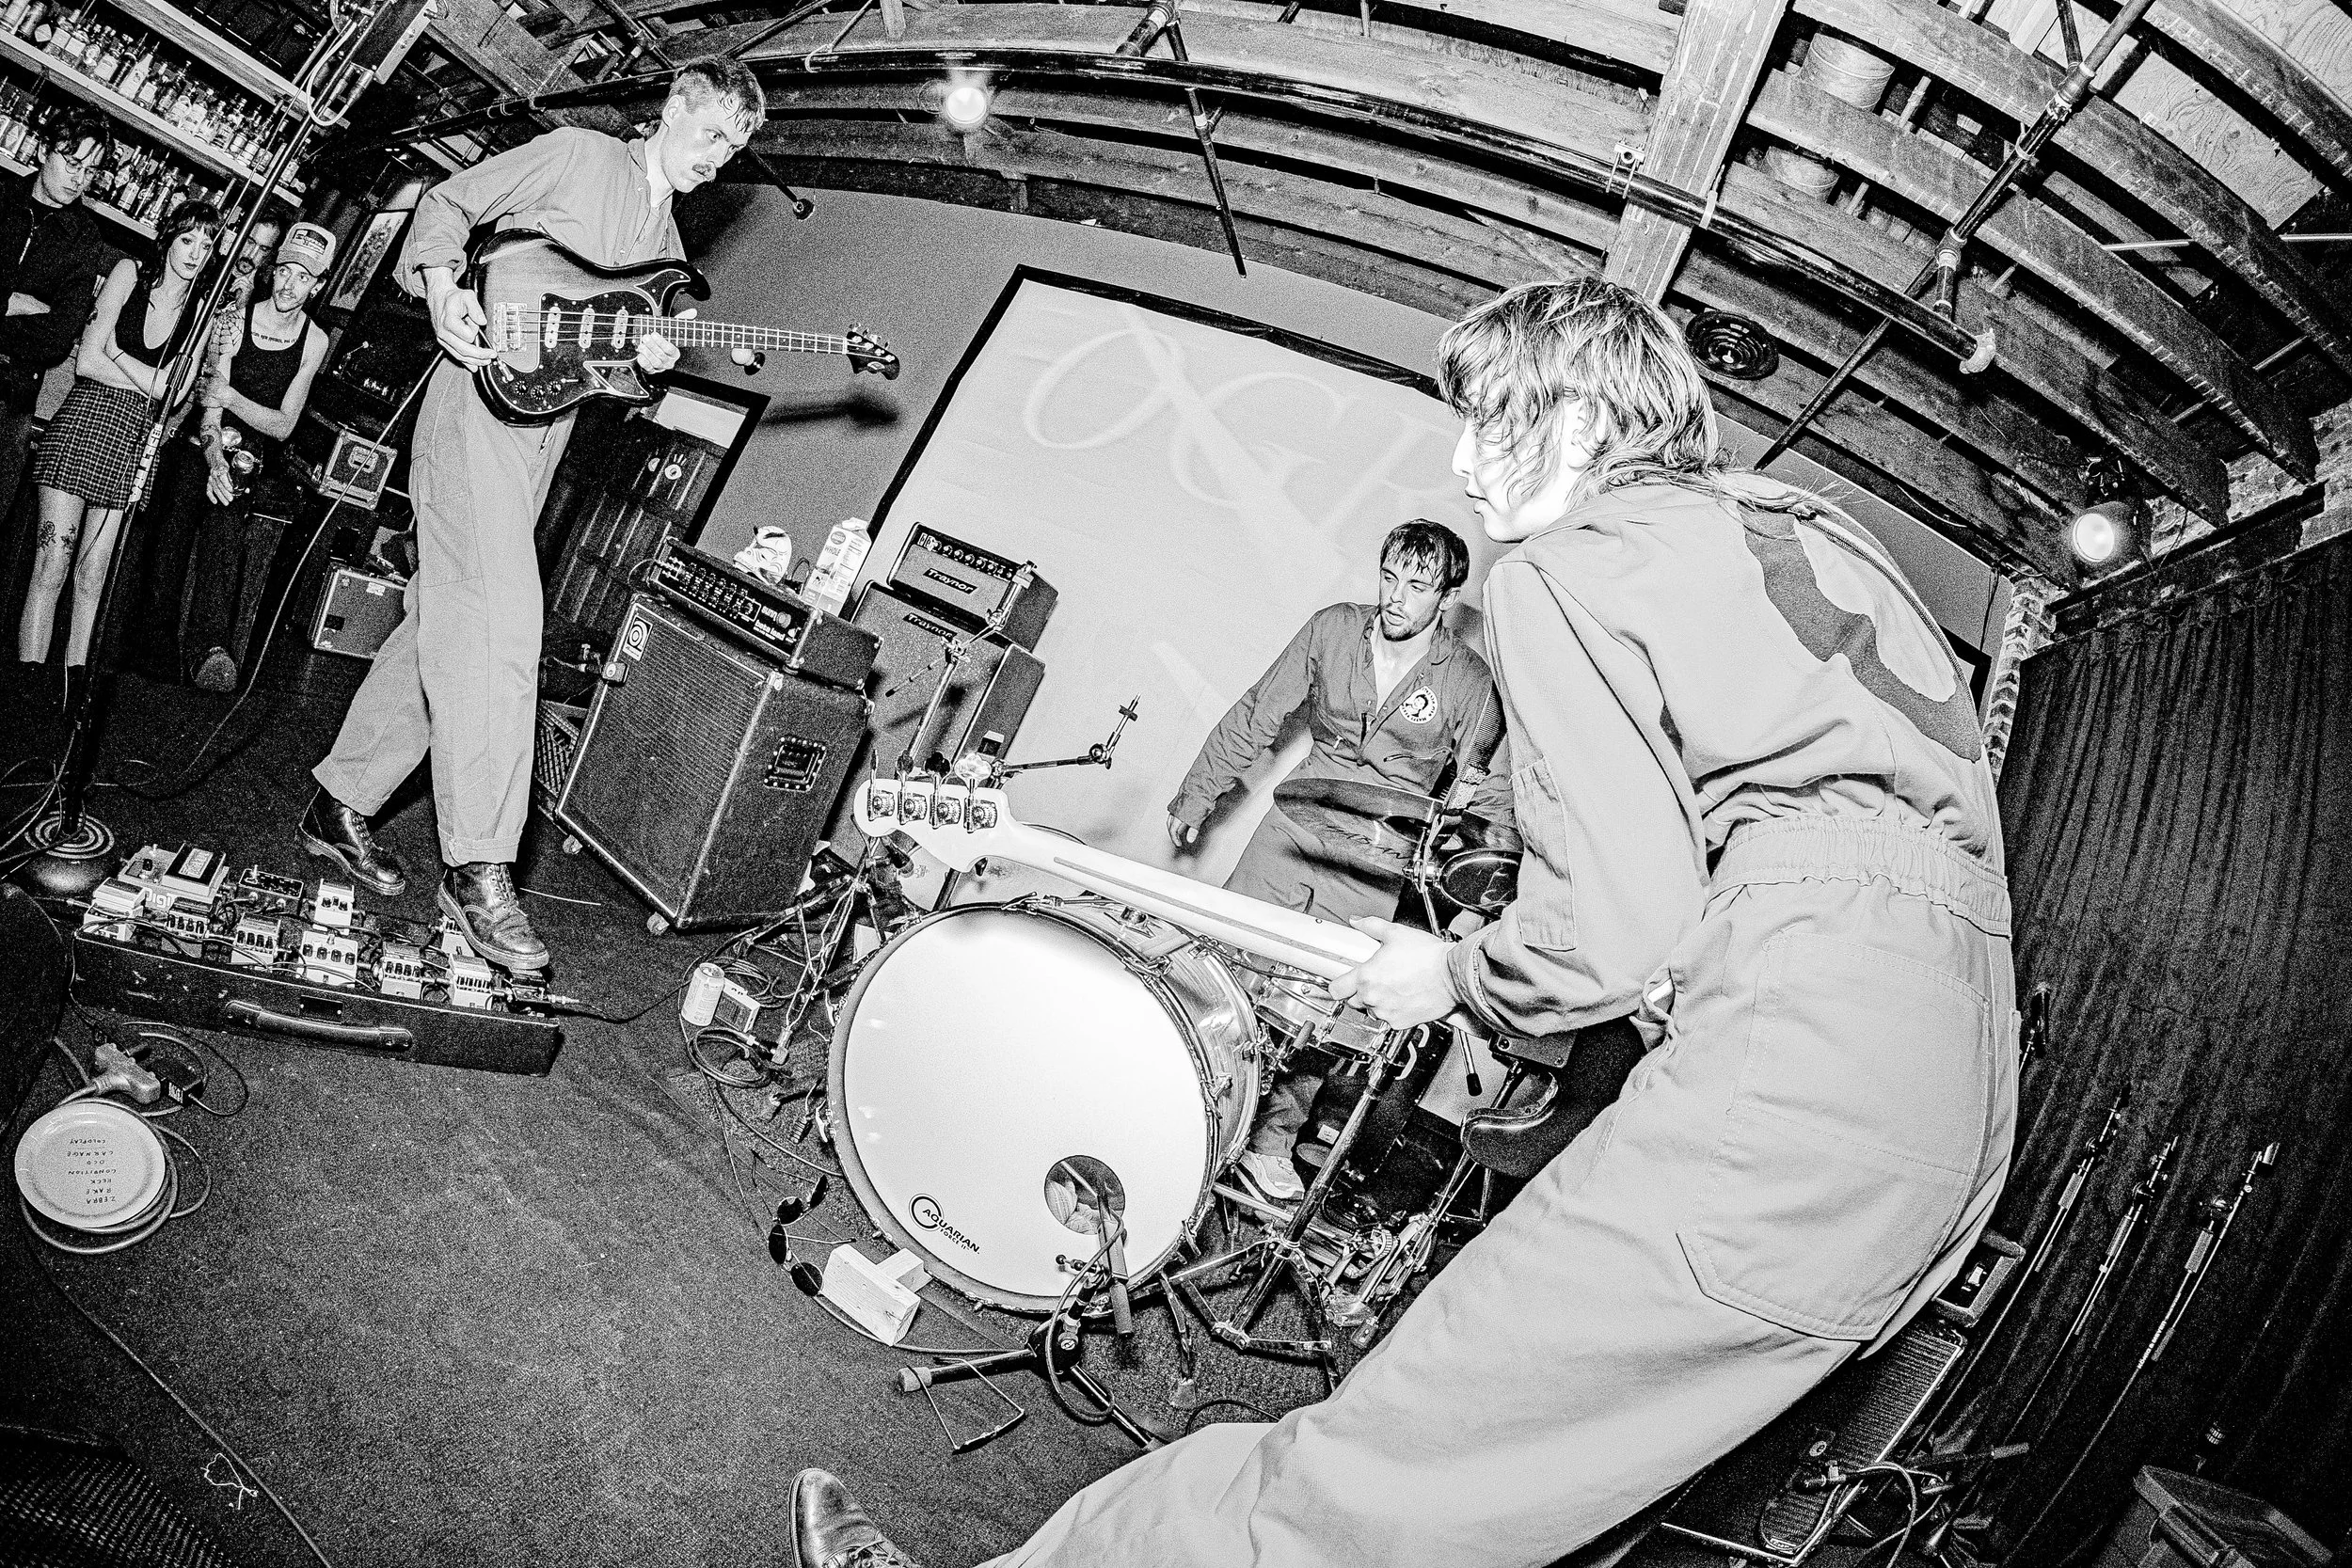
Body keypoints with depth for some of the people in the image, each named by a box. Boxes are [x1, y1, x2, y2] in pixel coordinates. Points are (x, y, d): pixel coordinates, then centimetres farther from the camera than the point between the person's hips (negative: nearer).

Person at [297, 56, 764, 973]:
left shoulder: (665, 245, 21)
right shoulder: (579, 156, 1)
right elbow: (446, 204, 2)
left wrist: (644, 361, -2)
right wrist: (442, 286, -16)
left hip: (544, 422, 8)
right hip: (482, 399, -8)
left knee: (447, 620, 10)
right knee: (497, 628, -17)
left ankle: (341, 806, 21)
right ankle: (480, 869, -17)